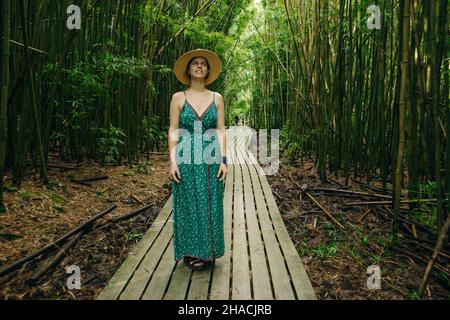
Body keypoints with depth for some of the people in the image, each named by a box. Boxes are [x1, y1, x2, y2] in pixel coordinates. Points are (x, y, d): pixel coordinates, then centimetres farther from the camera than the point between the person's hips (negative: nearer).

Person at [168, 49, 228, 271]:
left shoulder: (216, 98, 8)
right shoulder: (178, 98, 3)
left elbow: (220, 131, 5)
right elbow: (173, 131, 0)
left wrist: (223, 161, -3)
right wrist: (172, 161, -9)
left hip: (211, 159, 2)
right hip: (186, 159, -1)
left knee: (210, 206, 6)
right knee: (188, 205, 5)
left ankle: (207, 253, 20)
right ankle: (190, 252, 19)